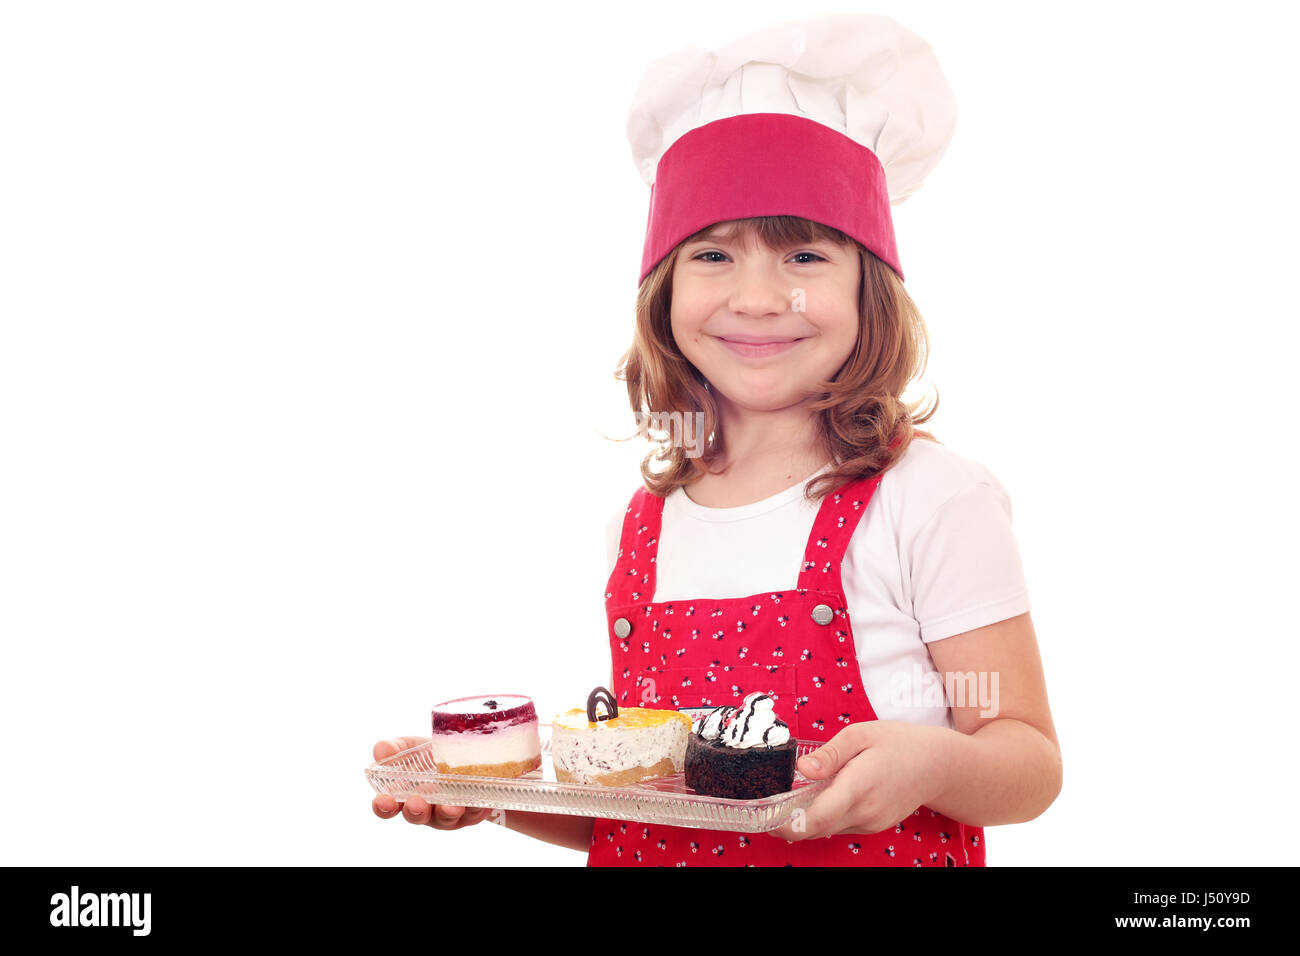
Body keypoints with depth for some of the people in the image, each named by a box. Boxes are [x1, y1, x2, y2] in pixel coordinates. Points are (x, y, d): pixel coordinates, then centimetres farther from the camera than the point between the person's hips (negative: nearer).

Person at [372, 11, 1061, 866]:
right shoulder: (640, 528, 0)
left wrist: (931, 762, -30)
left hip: (876, 850, -3)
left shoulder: (932, 501, -13)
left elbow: (1031, 766, -11)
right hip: (651, 854, 4)